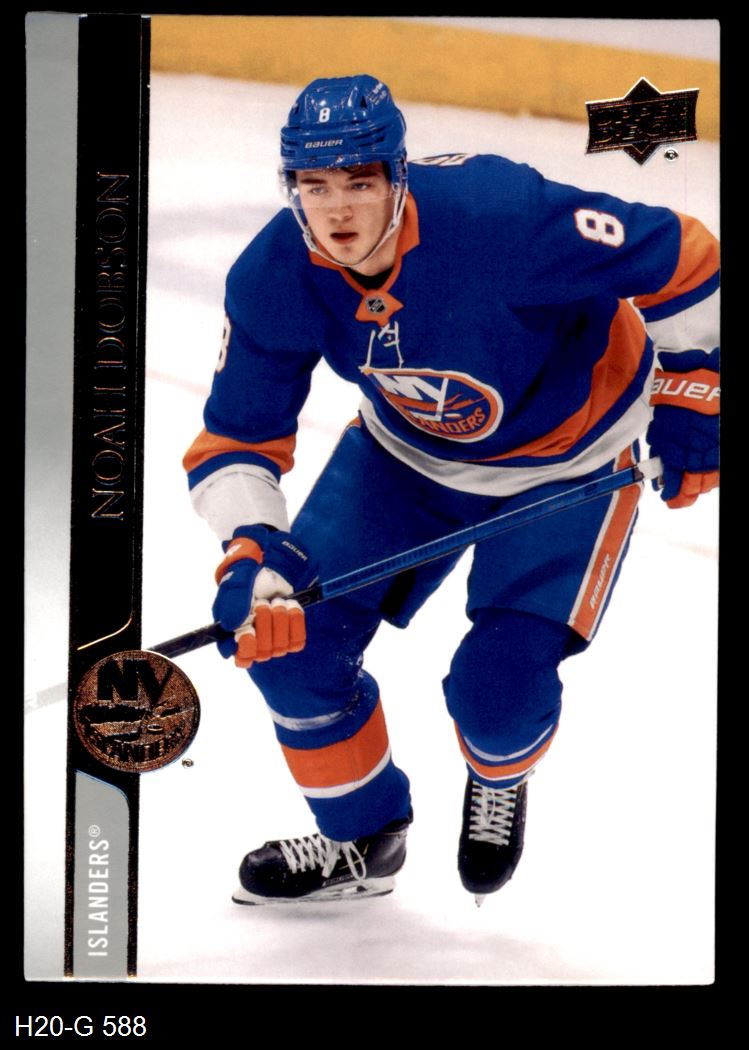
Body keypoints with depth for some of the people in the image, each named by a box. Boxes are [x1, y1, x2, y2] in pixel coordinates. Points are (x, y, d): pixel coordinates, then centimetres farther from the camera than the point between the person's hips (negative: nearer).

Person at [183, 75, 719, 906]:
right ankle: (361, 838, 22)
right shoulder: (273, 279, -20)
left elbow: (679, 260, -23)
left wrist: (688, 399, -15)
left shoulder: (504, 216, -35)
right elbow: (238, 435, -13)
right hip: (408, 445, 5)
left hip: (570, 449, -4)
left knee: (499, 688, -14)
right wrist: (250, 552, -29)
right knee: (288, 629, -5)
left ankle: (497, 783, 29)